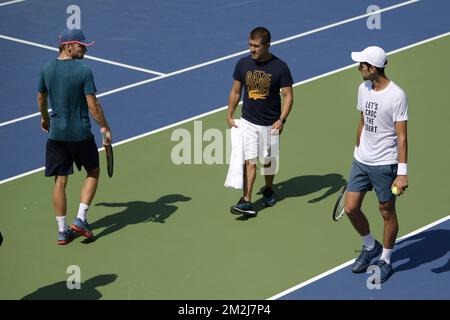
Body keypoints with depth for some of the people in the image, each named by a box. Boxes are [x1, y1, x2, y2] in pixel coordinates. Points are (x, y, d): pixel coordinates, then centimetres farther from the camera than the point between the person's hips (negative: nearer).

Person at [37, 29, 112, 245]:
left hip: (56, 133, 4)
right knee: (93, 172, 17)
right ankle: (80, 219, 8)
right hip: (80, 133, -4)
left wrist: (45, 118, 32)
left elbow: (41, 98, 14)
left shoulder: (47, 69, 0)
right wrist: (105, 128, -4)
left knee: (60, 181, 10)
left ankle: (62, 230, 11)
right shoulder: (83, 71, -15)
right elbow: (92, 105, -16)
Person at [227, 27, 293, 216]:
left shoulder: (280, 67, -12)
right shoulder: (243, 64, -4)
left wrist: (281, 119, -20)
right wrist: (229, 115, 4)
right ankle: (246, 202, -10)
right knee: (249, 161, -7)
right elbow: (235, 91, 8)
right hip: (247, 122, 1)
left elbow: (288, 95, -9)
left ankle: (268, 189, 39)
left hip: (270, 124, -1)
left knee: (268, 161, 15)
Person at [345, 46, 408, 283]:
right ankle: (370, 247, 31)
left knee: (387, 212, 7)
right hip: (361, 161, 7)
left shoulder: (396, 96, -18)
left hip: (385, 165, -7)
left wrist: (402, 172, -21)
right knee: (351, 208, 7)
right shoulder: (363, 89, 3)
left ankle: (385, 261, 23)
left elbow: (401, 136, -18)